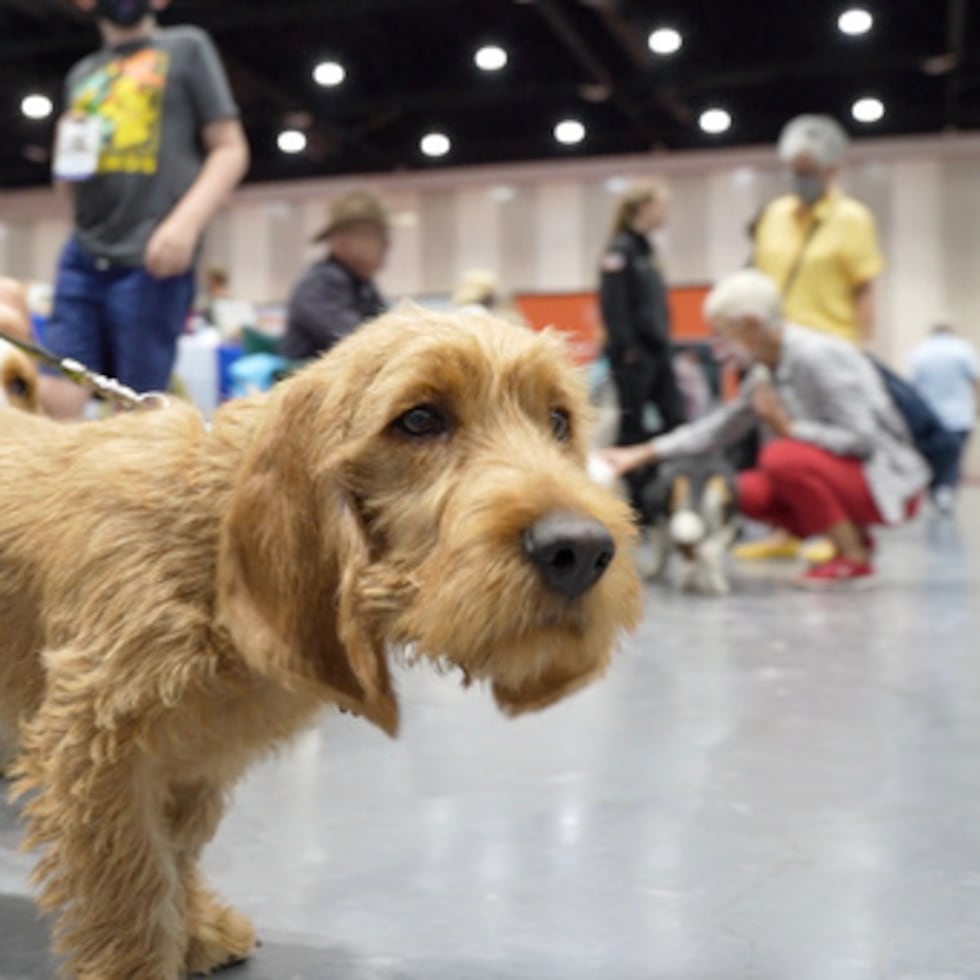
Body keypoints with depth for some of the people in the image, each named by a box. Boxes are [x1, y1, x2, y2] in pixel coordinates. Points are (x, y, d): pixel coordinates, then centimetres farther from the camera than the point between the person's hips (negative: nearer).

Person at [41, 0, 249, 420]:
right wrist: (70, 147, 5)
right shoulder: (81, 74, 23)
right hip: (83, 257, 5)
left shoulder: (186, 47, 9)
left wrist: (186, 221, -13)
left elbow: (230, 150, 2)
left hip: (151, 259, -5)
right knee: (52, 400, -5)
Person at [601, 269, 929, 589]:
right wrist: (643, 453, 8)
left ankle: (854, 559, -14)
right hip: (834, 474, 8)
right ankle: (852, 538, 6)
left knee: (782, 457, -30)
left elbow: (861, 439, -23)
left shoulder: (818, 356, -22)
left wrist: (788, 427, -18)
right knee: (746, 492, -9)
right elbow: (720, 426, 11)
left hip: (884, 482, -8)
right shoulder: (766, 368, 4)